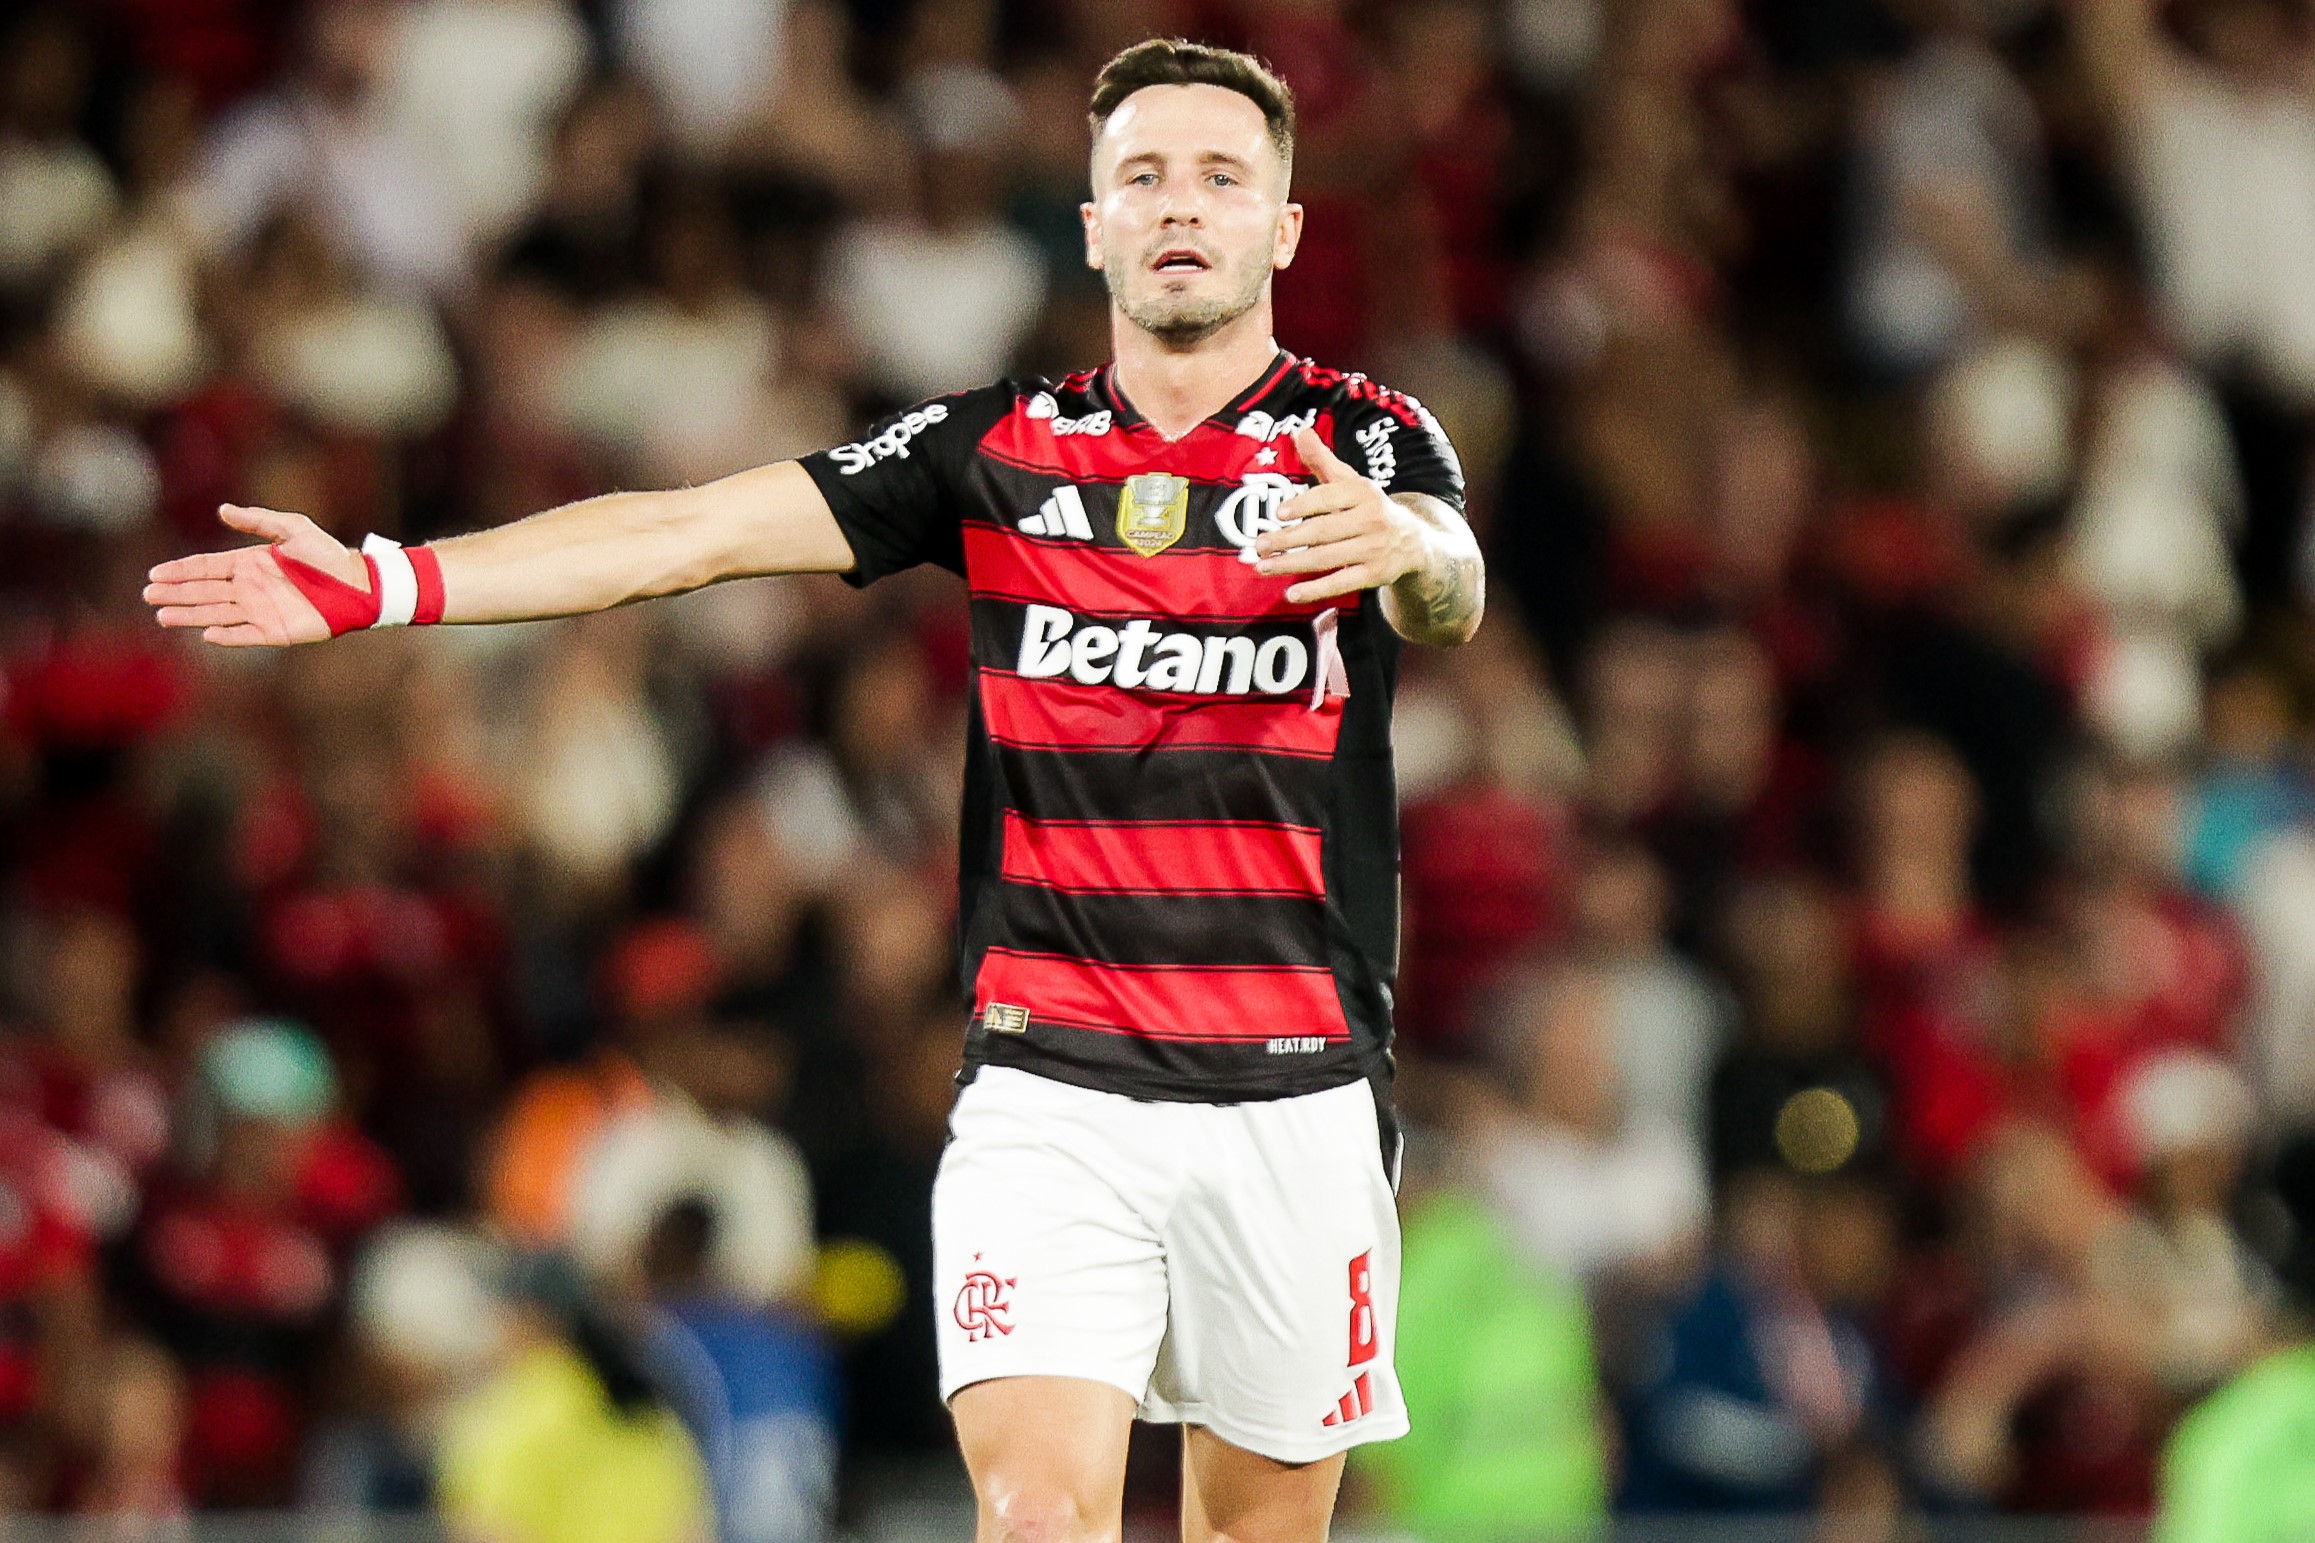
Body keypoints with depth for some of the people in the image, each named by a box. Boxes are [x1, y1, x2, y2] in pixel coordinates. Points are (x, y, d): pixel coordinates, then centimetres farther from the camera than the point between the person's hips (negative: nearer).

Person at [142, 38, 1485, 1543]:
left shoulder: (1366, 442, 0)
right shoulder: (994, 447, 6)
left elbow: (1452, 596, -21)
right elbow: (692, 530, 0)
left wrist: (1408, 551, -47)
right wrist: (381, 582, -10)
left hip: (1295, 1095, 0)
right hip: (1047, 1087, 0)